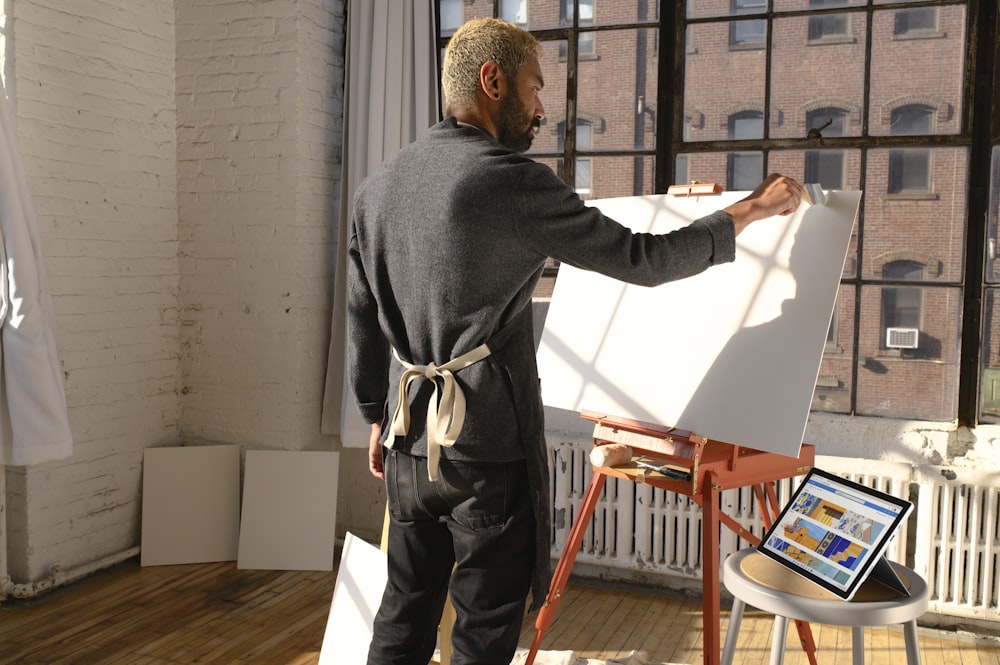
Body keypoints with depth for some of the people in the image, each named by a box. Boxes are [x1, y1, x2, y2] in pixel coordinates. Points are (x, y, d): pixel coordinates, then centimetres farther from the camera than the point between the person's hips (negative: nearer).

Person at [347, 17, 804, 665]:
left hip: (410, 441, 7)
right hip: (489, 447, -7)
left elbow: (363, 323, 13)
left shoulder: (377, 188, 8)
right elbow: (641, 259, -10)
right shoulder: (513, 180, -14)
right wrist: (750, 210, 2)